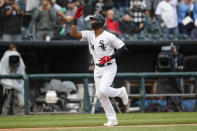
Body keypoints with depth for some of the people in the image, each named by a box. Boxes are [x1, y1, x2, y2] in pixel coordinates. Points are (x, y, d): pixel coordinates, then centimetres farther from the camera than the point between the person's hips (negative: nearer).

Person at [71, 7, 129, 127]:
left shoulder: (109, 36, -13)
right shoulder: (89, 34, 5)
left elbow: (124, 48, -13)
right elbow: (73, 33, -5)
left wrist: (110, 57, -21)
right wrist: (76, 19, -12)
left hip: (109, 68, -7)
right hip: (98, 68, 7)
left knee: (103, 90, -24)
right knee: (100, 95, 3)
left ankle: (121, 92, 6)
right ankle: (112, 120, 11)